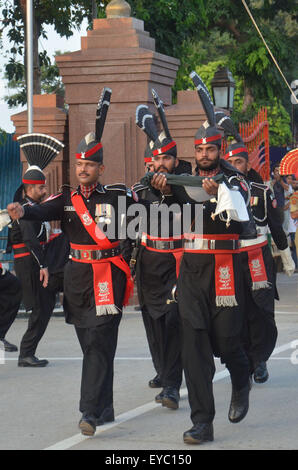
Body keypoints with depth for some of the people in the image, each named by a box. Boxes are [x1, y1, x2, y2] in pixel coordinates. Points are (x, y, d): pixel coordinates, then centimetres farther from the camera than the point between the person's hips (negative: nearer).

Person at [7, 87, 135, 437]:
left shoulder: (116, 195, 1)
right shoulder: (66, 199, 5)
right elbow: (44, 212, -14)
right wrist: (22, 212, -32)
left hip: (107, 276, -4)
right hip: (77, 276, 4)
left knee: (99, 342, -13)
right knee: (91, 344, 10)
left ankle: (91, 411, -18)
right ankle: (105, 409, 21)